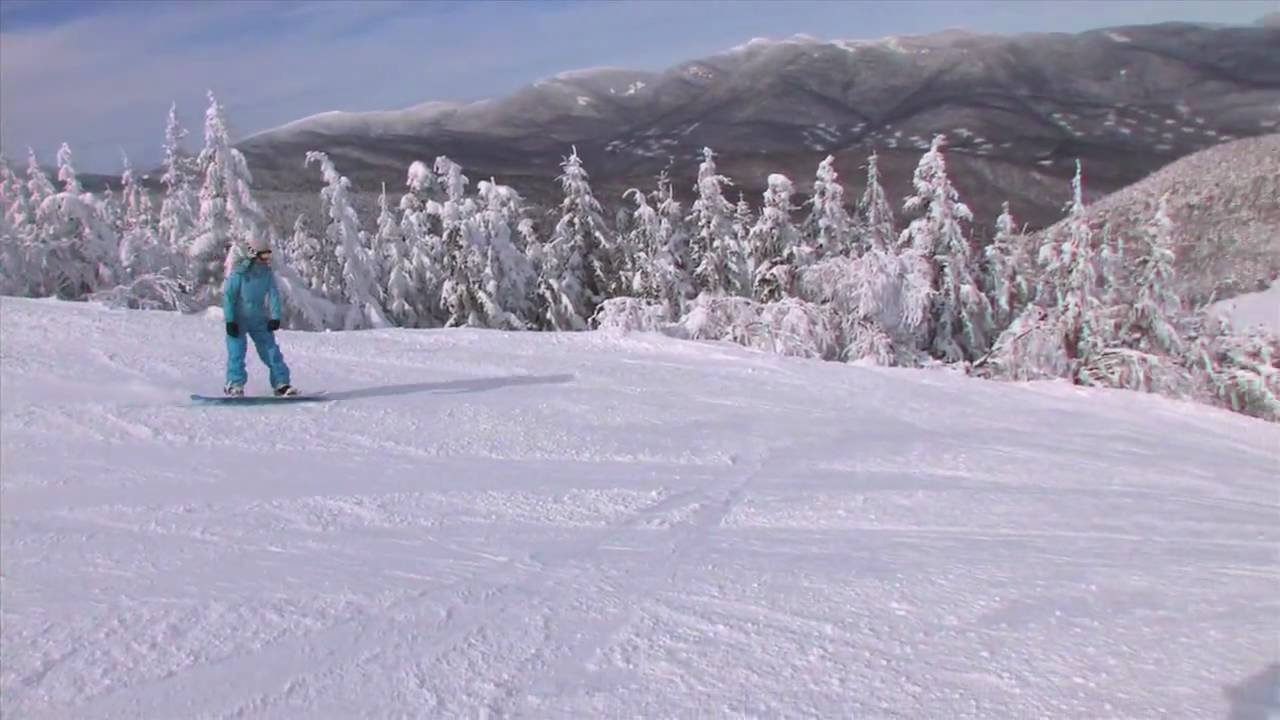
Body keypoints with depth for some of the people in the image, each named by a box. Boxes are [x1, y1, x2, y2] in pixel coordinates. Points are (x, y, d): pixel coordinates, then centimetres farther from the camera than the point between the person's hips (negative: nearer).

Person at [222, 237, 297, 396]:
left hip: (259, 319, 4)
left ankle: (281, 384, 4)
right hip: (238, 319, -4)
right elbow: (228, 296, -15)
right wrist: (230, 320, -19)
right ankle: (235, 385, -1)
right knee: (237, 350, -9)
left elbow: (273, 295, -1)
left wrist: (275, 317, -11)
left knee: (271, 350, 1)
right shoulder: (239, 272, -16)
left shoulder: (267, 272, -2)